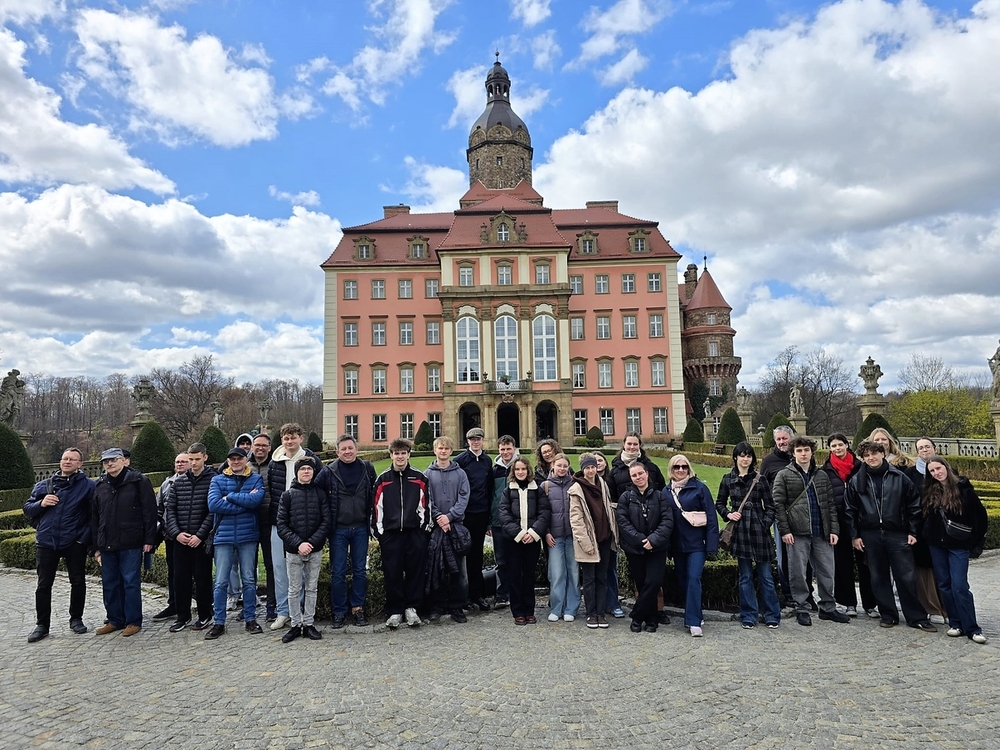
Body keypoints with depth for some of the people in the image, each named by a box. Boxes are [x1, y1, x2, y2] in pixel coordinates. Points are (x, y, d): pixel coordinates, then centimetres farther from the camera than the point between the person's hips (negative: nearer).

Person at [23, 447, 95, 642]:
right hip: (46, 542, 3)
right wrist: (41, 504, -8)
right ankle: (42, 625, 21)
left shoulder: (88, 486, -3)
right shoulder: (43, 485, 10)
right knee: (43, 585, 8)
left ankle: (76, 619, 23)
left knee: (78, 582, 7)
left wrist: (86, 535, -15)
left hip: (75, 543, -3)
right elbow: (27, 509, 13)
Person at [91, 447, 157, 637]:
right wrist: (96, 546, 13)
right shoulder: (100, 485, 13)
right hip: (107, 544, 6)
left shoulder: (138, 481, -5)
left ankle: (133, 621, 10)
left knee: (131, 582, 0)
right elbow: (94, 518, 17)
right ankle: (115, 620, 24)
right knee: (110, 584, 12)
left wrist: (149, 539, -12)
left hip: (131, 544, -6)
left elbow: (149, 511, -8)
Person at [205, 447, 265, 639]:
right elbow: (213, 504, -12)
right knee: (221, 582, 4)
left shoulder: (256, 479, 3)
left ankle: (250, 619, 20)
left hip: (248, 536, 0)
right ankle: (218, 622, 17)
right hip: (223, 537, 0)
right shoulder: (218, 480, 4)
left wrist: (229, 496, -12)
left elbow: (256, 499, -16)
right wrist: (245, 503, -14)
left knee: (249, 580, 8)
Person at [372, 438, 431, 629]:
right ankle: (394, 611, 16)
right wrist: (378, 531, 3)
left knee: (415, 571, 4)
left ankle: (411, 608, 19)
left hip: (415, 533, 0)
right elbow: (377, 506, 6)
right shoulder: (383, 479, 6)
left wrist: (426, 528, 4)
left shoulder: (419, 478, 5)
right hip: (390, 533, 0)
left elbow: (425, 505, 7)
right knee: (392, 573, 3)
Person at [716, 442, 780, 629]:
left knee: (765, 575, 5)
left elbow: (770, 506, 3)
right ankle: (748, 616, 17)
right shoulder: (728, 480, 5)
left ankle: (772, 616, 17)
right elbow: (719, 503, 14)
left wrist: (765, 525, -8)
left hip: (759, 531, -1)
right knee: (745, 577, 8)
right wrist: (728, 514, -4)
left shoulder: (760, 479, 1)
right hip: (740, 532, 1)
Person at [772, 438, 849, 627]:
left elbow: (830, 504, 12)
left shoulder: (822, 475, 13)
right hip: (797, 533, -4)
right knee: (798, 573, 2)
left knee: (827, 572, 10)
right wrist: (784, 530, -11)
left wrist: (834, 529, 5)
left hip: (821, 533, 4)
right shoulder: (784, 475, 0)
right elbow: (778, 504, -4)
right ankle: (802, 609, 15)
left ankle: (828, 608, 25)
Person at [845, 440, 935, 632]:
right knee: (879, 577, 7)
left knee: (906, 577, 1)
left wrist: (913, 532, 1)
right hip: (870, 535, 1)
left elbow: (914, 505, 5)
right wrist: (855, 535, 1)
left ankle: (917, 617, 13)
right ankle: (888, 615, 18)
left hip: (897, 534, -1)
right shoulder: (856, 481, 3)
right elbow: (850, 510, 5)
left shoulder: (899, 477, 2)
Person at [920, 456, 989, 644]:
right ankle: (955, 623, 16)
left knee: (959, 586, -7)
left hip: (958, 545, -4)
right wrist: (925, 536, 4)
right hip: (936, 544, 4)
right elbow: (925, 517, 13)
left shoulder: (963, 487, -6)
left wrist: (975, 541, -2)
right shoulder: (929, 492, 4)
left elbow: (980, 515, -2)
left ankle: (971, 628, 1)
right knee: (945, 585, 7)